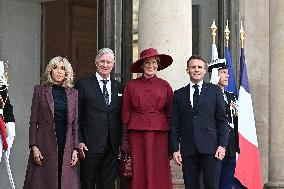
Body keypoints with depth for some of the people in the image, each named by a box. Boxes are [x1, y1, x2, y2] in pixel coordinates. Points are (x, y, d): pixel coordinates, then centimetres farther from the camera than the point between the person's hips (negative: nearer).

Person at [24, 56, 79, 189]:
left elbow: (74, 124, 10)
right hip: (46, 146, -2)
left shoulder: (72, 93, 11)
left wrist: (75, 149, 2)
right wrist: (34, 147, -8)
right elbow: (33, 121, 1)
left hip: (66, 147, 2)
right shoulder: (40, 90, 4)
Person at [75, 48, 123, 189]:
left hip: (112, 146, 3)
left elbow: (121, 118, 14)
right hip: (90, 145, -3)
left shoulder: (118, 87, 14)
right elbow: (76, 117, 0)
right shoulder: (83, 85, 3)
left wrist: (121, 142, 6)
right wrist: (79, 141, -9)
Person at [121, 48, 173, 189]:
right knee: (138, 175, -1)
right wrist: (124, 139, 2)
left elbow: (170, 114, 8)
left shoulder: (165, 86, 6)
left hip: (159, 133, 0)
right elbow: (126, 114, 7)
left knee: (159, 175, -1)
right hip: (137, 133, 0)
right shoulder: (131, 85, 6)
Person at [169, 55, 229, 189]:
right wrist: (175, 149, 2)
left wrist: (222, 145, -4)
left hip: (210, 148, -2)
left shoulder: (215, 91, 9)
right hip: (187, 149, 2)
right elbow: (174, 124, 10)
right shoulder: (179, 94, 13)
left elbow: (222, 119, 5)